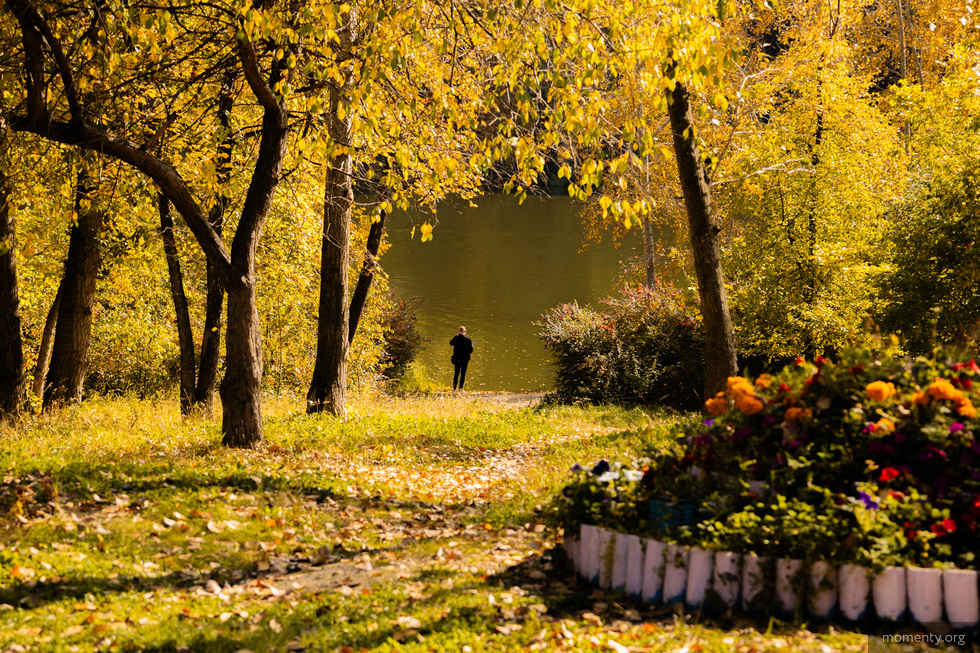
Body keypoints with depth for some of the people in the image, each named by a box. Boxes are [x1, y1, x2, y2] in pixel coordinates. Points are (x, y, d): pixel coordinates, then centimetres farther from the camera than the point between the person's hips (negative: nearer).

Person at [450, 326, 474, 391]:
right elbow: (471, 351, -11)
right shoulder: (468, 340, -15)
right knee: (463, 374, 6)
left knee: (456, 373, 14)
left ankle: (454, 387, 16)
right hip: (465, 359, -3)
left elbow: (451, 343, 17)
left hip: (456, 358, 3)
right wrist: (471, 346, 9)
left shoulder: (456, 338, -6)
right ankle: (460, 387, 5)